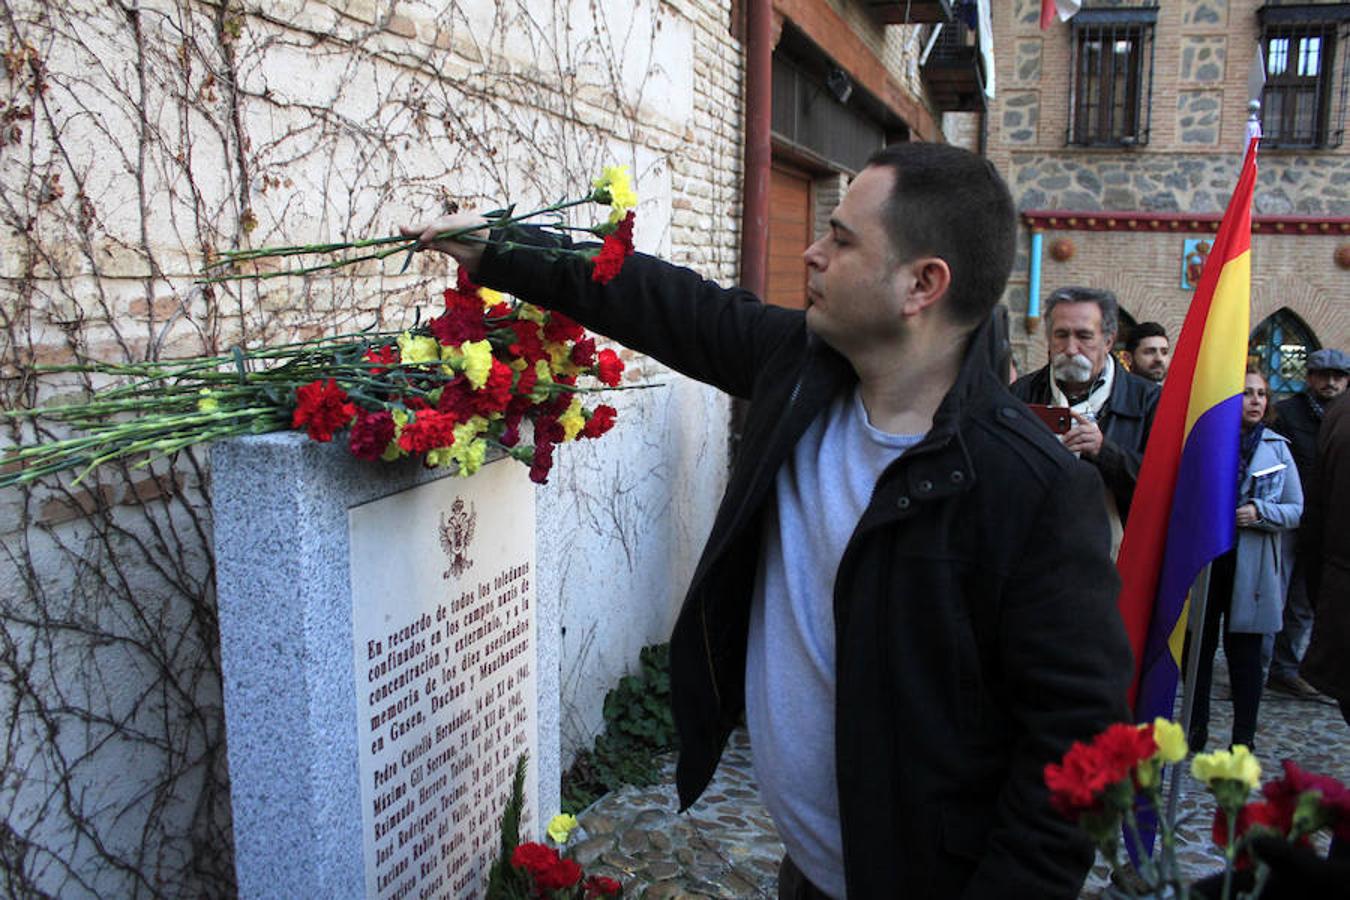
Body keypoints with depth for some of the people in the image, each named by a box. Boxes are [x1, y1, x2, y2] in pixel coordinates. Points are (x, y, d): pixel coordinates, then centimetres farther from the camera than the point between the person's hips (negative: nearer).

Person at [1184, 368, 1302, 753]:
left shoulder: (1276, 448, 3)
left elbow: (1295, 509, 5)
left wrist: (1260, 513, -12)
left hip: (1252, 566, 0)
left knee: (1244, 650, 6)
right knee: (1198, 646, 9)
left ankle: (1244, 737, 18)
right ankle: (1196, 727, 25)